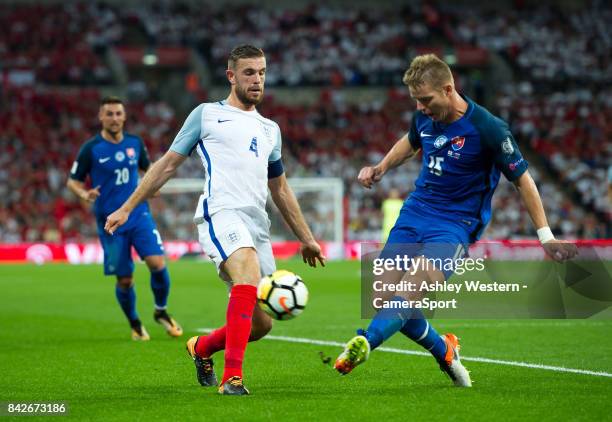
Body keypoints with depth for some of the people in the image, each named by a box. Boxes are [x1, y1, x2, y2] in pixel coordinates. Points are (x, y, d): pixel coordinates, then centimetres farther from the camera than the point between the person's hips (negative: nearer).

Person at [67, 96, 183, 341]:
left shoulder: (135, 143, 5)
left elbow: (147, 169, 22)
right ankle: (135, 325, 26)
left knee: (157, 263, -16)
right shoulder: (91, 149, -6)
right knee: (124, 279, 1)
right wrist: (85, 194, -19)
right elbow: (73, 181, 2)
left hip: (139, 214, 2)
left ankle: (161, 311, 9)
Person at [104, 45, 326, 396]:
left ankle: (202, 347, 33)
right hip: (222, 213, -6)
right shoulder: (207, 114, 12)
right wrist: (127, 208, 9)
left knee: (260, 324, 3)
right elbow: (168, 164, 13)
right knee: (250, 275, -35)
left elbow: (280, 189, 33)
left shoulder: (270, 129, 26)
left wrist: (306, 238, 32)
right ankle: (232, 377, -37)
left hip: (258, 223, 6)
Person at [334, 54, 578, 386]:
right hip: (414, 212, 6)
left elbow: (522, 180, -8)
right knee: (387, 298, -2)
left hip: (455, 223, -6)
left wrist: (546, 237, -7)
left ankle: (361, 346, -44)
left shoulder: (488, 128, -17)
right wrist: (382, 167, 10)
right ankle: (444, 352, 20)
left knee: (408, 296, -26)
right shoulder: (424, 116, 1)